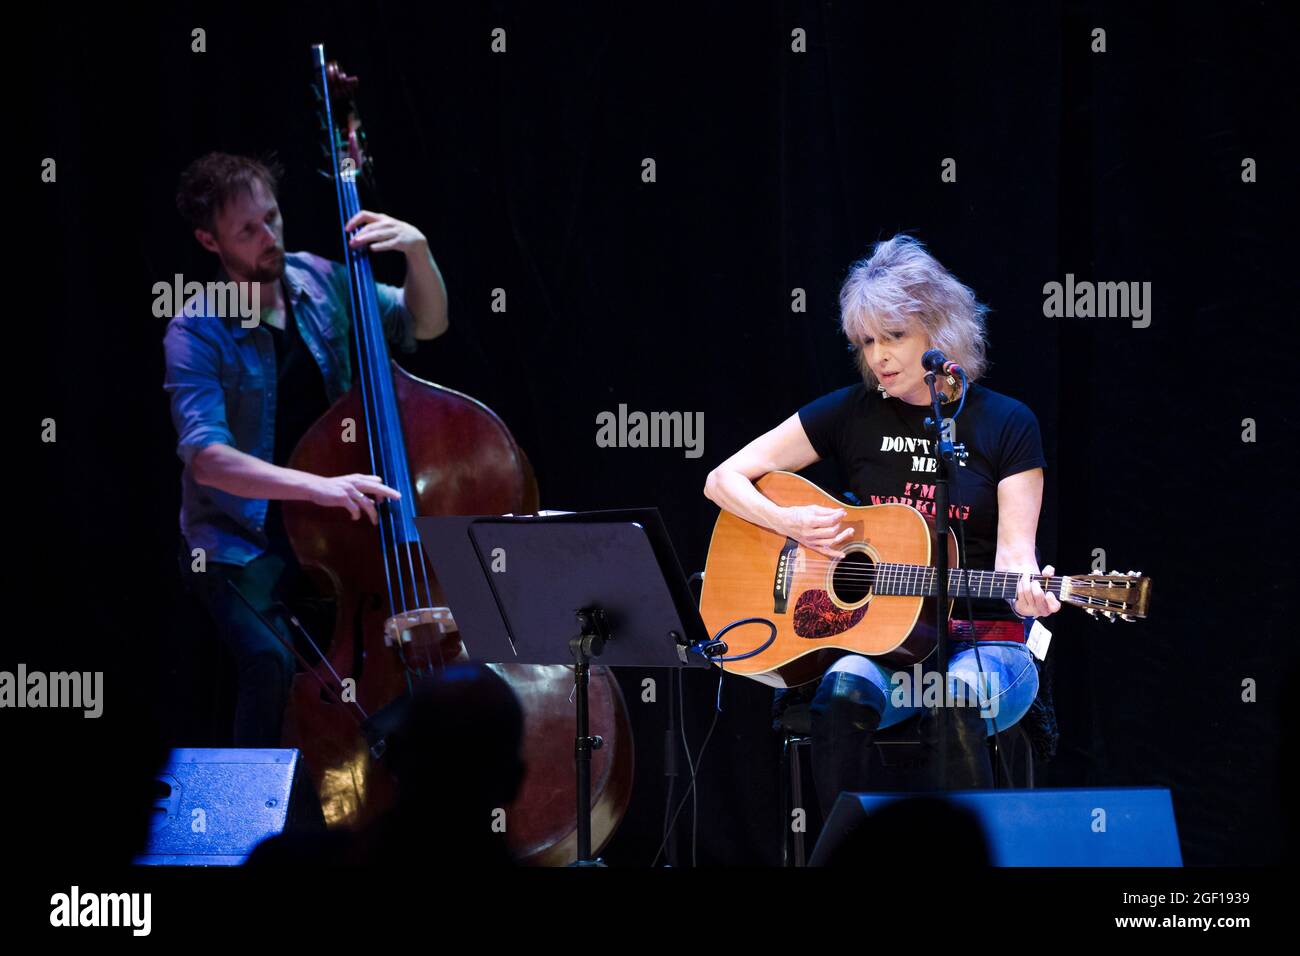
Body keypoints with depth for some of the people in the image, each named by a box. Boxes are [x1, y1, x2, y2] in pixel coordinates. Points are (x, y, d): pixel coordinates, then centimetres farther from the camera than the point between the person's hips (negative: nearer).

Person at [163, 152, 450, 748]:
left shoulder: (318, 281, 3)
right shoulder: (197, 332, -13)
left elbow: (426, 324, 14)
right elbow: (205, 455, -26)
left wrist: (417, 251, -7)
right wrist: (314, 487, -39)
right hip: (241, 543, -5)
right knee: (271, 663, -32)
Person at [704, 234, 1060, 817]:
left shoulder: (1005, 424, 3)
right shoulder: (851, 413, 7)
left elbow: (1013, 551, -4)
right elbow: (723, 480, 10)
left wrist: (1026, 589, -27)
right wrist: (788, 522, -8)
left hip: (982, 643, -1)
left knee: (955, 698, -36)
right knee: (844, 689, -34)